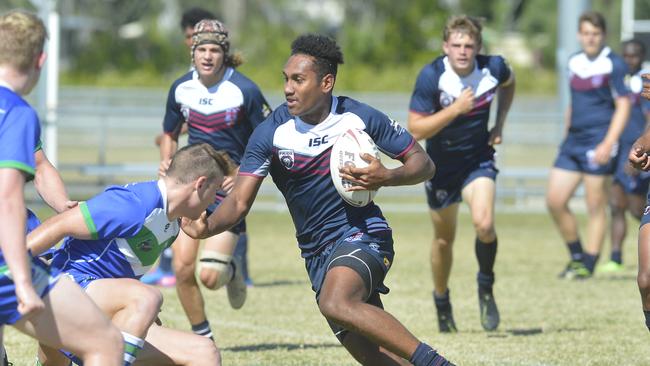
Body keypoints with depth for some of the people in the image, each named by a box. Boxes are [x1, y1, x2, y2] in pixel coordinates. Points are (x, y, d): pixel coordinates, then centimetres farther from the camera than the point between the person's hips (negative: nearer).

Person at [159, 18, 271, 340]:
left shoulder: (244, 91, -12)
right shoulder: (181, 88, 1)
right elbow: (170, 134, 18)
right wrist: (166, 162, -1)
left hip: (229, 186, -4)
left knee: (209, 275, -14)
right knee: (183, 268, -6)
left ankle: (231, 271, 24)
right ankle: (202, 337, 16)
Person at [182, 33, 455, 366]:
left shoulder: (360, 118, -9)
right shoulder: (271, 133, -6)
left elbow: (423, 163, -1)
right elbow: (239, 201, -8)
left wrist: (387, 177, -21)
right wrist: (207, 226, -29)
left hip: (363, 235, -4)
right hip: (317, 253, 4)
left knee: (336, 304, -33)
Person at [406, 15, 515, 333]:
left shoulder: (493, 68, -14)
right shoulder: (431, 77, -23)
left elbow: (508, 84, 13)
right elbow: (415, 130, -24)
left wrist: (499, 124, 2)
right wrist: (456, 109, -32)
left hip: (478, 159, 1)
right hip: (441, 163, 0)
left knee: (484, 224, -24)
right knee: (444, 238, 13)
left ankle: (486, 288, 3)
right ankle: (442, 302, 37)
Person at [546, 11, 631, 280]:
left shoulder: (613, 65, -7)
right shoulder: (575, 63, 12)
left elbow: (623, 107, -9)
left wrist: (608, 144, -17)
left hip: (598, 143, -7)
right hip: (573, 141, 7)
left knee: (595, 207, -2)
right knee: (555, 201, 2)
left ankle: (588, 265, 5)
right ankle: (576, 255, 17)